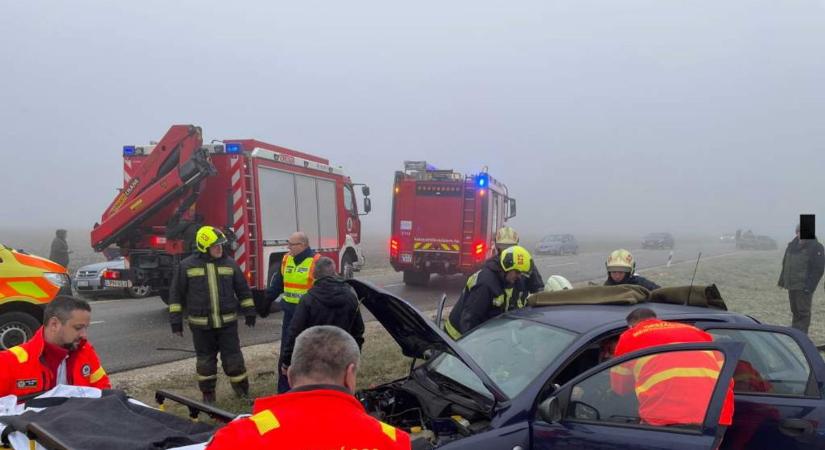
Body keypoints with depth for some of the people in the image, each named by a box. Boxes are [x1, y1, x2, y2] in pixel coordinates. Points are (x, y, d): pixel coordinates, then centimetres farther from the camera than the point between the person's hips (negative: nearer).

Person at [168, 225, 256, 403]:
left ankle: (242, 389, 19)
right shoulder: (187, 266, -3)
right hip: (201, 324, -1)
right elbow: (176, 293, 2)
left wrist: (249, 311, 9)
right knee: (205, 359, 10)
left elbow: (243, 289, 10)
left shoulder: (229, 263, 3)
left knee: (233, 356, 5)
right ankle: (208, 393, 24)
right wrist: (176, 319, 0)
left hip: (227, 322, 1)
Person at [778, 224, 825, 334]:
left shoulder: (815, 247, -9)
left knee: (803, 312, -4)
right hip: (791, 285, 7)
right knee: (795, 311, 15)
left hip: (804, 287, -7)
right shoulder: (792, 245, 13)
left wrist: (810, 286, -19)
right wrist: (782, 281, 16)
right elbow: (785, 264, 21)